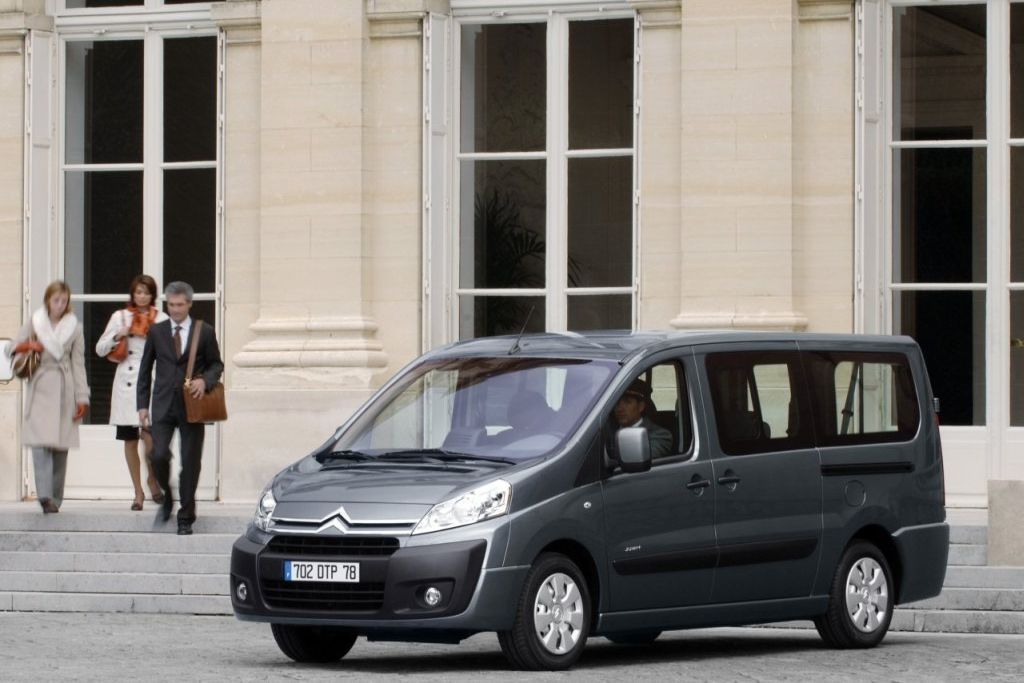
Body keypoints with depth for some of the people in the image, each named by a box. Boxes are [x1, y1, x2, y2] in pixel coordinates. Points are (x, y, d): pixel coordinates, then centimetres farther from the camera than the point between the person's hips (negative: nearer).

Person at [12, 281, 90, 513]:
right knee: (41, 442, -15)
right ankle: (45, 495, -24)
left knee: (61, 445, 1)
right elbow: (16, 348, 12)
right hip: (40, 387, -1)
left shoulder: (74, 328, 8)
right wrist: (29, 349, -10)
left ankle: (55, 498, 9)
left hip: (65, 389, 1)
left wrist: (82, 397, 1)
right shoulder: (34, 323, 8)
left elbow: (78, 363, 6)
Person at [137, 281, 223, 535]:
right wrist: (142, 405, 4)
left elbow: (216, 364, 11)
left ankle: (185, 519, 10)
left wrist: (205, 381, -11)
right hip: (164, 405, 1)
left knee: (190, 464, 1)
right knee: (159, 455, -13)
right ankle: (166, 497, 15)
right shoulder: (156, 332, 8)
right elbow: (145, 369, 11)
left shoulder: (205, 332, 3)